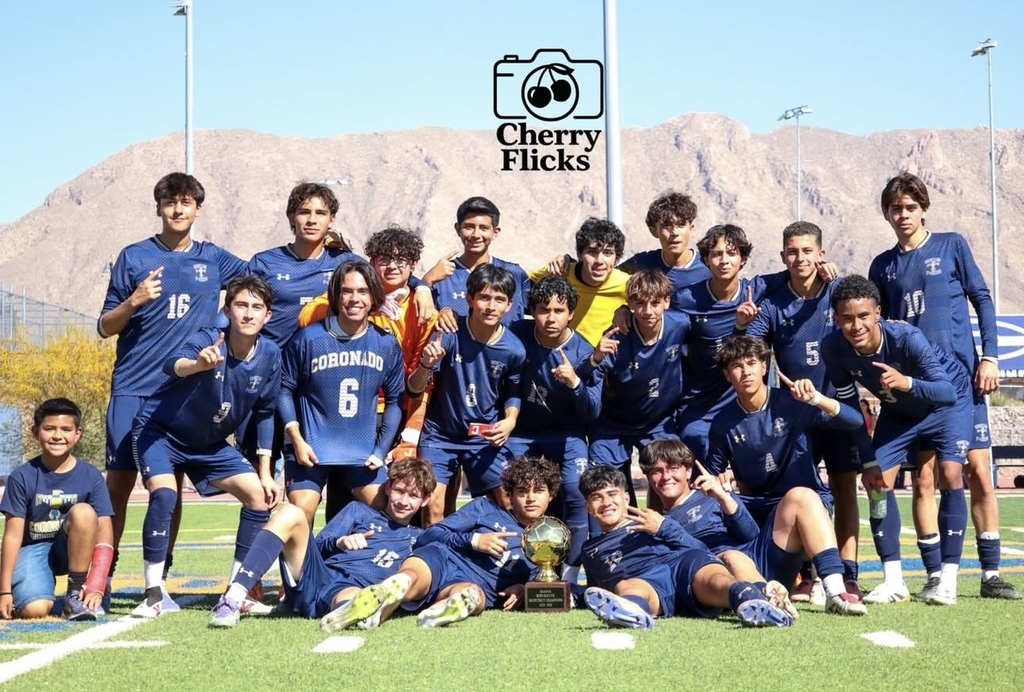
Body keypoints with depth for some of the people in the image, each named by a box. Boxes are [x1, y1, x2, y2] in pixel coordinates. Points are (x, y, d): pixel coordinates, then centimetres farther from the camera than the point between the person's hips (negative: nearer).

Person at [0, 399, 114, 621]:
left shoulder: (90, 476, -8)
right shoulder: (22, 477, -9)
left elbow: (104, 532, -13)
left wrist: (96, 586, -24)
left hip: (72, 550, 2)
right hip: (33, 549, -1)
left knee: (83, 512, -30)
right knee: (35, 609, -29)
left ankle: (75, 595, -18)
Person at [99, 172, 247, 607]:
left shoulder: (213, 259, 9)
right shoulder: (134, 256, 4)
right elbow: (105, 327, 4)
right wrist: (134, 301, -16)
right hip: (133, 388, -2)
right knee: (118, 483, -4)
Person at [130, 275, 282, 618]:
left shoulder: (270, 355, -13)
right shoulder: (207, 340, -28)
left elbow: (264, 415, 1)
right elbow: (172, 364, -51)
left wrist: (265, 473, 1)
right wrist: (197, 364, -75)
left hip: (210, 443, 6)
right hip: (160, 431, -6)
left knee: (259, 497, -2)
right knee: (164, 495, -28)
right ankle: (153, 594, -17)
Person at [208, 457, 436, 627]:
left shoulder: (417, 539, 28)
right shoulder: (359, 511, 25)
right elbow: (317, 546, 13)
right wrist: (340, 542, -8)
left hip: (346, 590, -1)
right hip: (314, 575, 2)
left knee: (356, 600, -39)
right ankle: (233, 598, -35)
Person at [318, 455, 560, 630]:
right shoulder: (486, 508, 22)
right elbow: (429, 536, 13)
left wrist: (522, 589, 1)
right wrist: (474, 540, -2)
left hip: (474, 583, -1)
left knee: (474, 595, -42)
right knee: (409, 578, -39)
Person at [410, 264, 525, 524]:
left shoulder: (514, 349, -11)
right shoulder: (449, 336, -17)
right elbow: (414, 389, -14)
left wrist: (510, 420, -10)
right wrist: (426, 365, -33)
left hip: (486, 437, 2)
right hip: (440, 434, -1)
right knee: (432, 505, -5)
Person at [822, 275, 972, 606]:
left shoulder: (907, 337, -39)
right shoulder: (833, 348, -27)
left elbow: (948, 392, -43)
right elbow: (848, 405, -12)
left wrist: (907, 383, -62)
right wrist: (866, 461, -11)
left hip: (947, 400, -4)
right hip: (898, 410, 4)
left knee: (950, 475, -19)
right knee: (877, 481, -7)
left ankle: (948, 579, -12)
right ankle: (893, 582, 2)